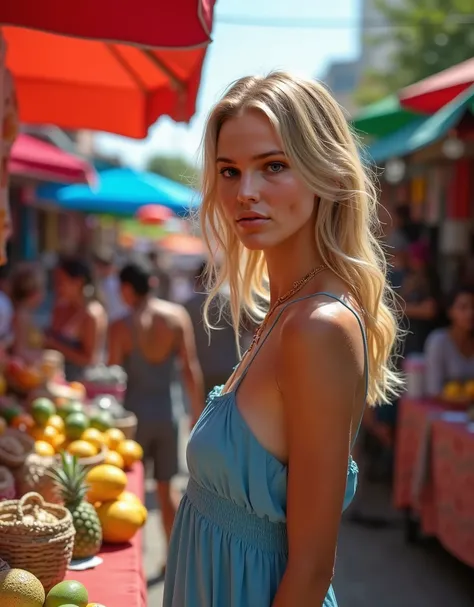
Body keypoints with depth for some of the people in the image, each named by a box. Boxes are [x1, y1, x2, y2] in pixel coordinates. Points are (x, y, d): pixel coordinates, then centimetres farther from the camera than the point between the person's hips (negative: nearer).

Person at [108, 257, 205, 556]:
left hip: (135, 413, -3)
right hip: (167, 412, 3)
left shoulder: (122, 327, -11)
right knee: (166, 489, 16)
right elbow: (191, 368, -5)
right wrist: (197, 413, 3)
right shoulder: (177, 315, -4)